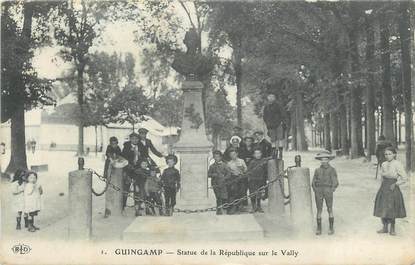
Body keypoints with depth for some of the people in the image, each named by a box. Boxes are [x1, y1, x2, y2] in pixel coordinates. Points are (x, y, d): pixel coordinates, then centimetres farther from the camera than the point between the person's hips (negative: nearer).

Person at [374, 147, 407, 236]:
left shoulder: (397, 164, -11)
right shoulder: (383, 164, 6)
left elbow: (404, 178, -9)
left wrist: (395, 184, -14)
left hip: (393, 189, -5)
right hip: (383, 188, 6)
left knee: (391, 210, 1)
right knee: (382, 209, 8)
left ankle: (392, 228, 17)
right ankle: (385, 227, 22)